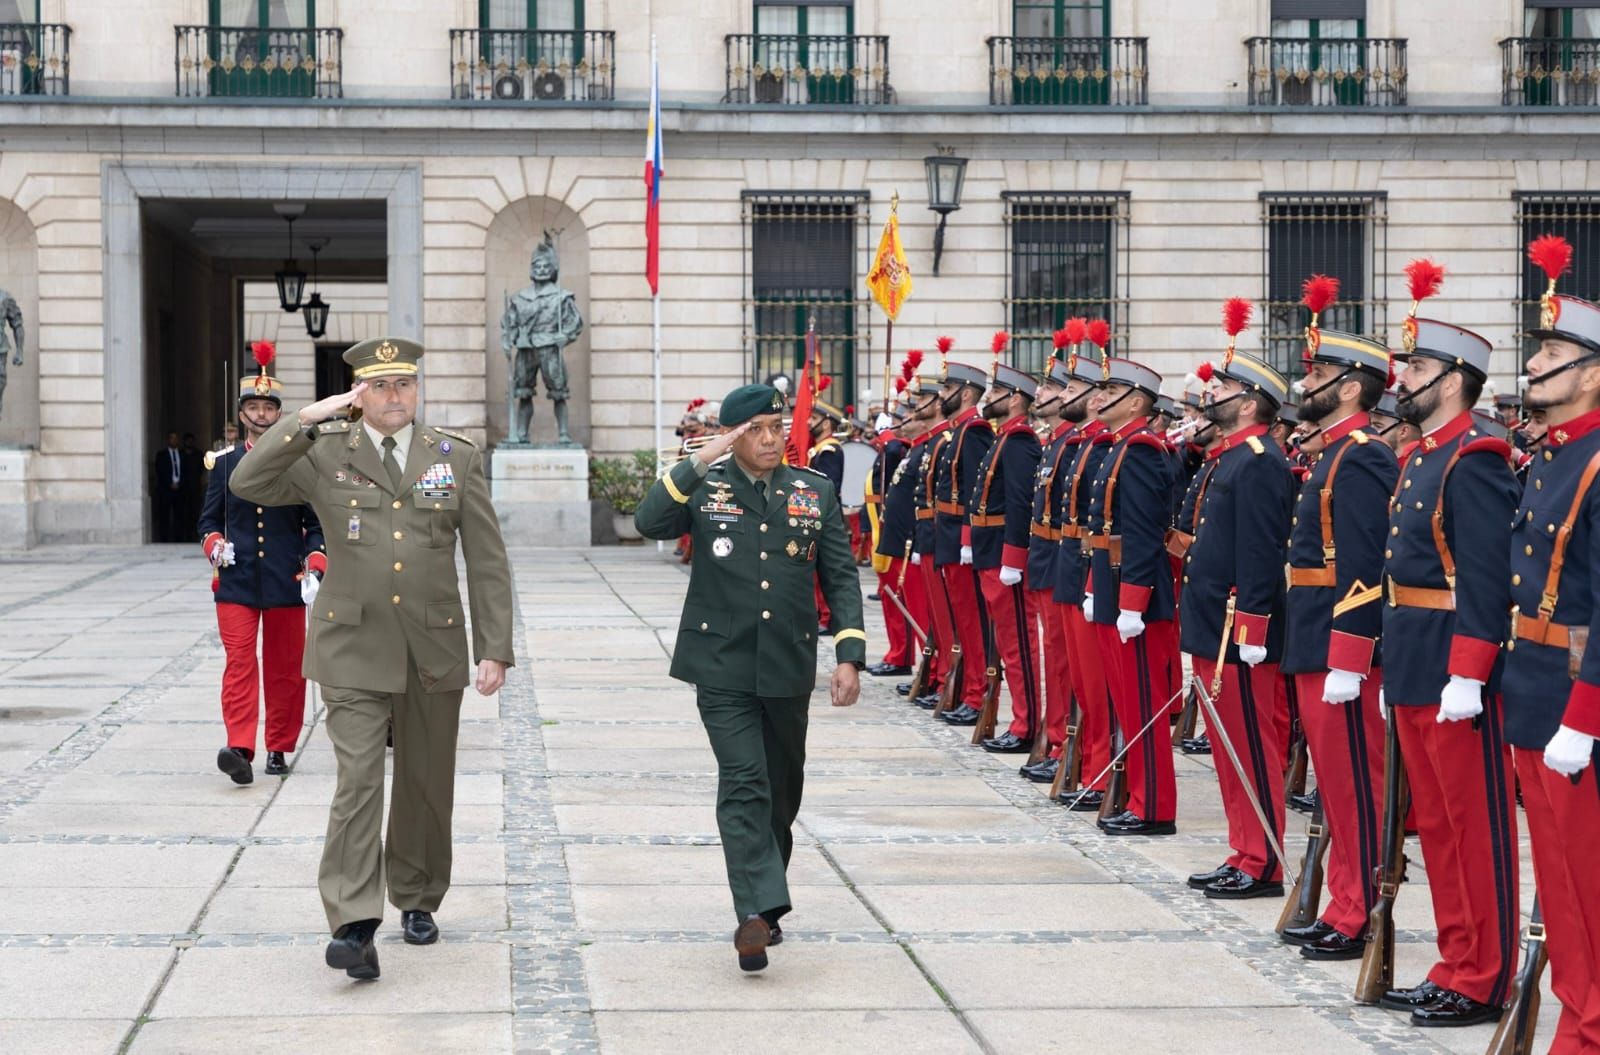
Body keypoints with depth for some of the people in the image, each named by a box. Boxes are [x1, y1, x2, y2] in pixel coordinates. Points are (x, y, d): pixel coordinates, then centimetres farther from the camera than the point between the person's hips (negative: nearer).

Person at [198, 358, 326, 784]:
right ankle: (240, 749, -19)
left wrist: (314, 568, -10)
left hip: (286, 585, 0)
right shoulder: (223, 462, 7)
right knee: (239, 662, -11)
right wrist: (215, 546, -8)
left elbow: (317, 524, 5)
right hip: (236, 582, 0)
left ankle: (279, 748, 18)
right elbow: (209, 520, 13)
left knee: (285, 667, 6)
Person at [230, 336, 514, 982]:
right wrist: (306, 420, -15)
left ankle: (417, 901, 30)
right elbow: (248, 484, -10)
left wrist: (496, 650, -1)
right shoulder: (324, 455, 3)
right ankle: (354, 925, -16)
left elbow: (487, 561, 5)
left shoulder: (457, 458, 5)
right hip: (353, 646, -2)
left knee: (426, 782, 11)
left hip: (434, 649, 2)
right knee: (358, 778, -12)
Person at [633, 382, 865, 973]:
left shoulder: (814, 493, 8)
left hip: (787, 668, 3)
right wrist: (699, 462, -21)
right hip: (723, 666, -3)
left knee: (782, 790, 12)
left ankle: (764, 899, 28)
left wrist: (850, 655, -3)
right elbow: (650, 523, -17)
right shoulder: (703, 489, 2)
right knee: (743, 782, -14)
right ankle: (757, 911, -19)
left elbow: (840, 576, 6)